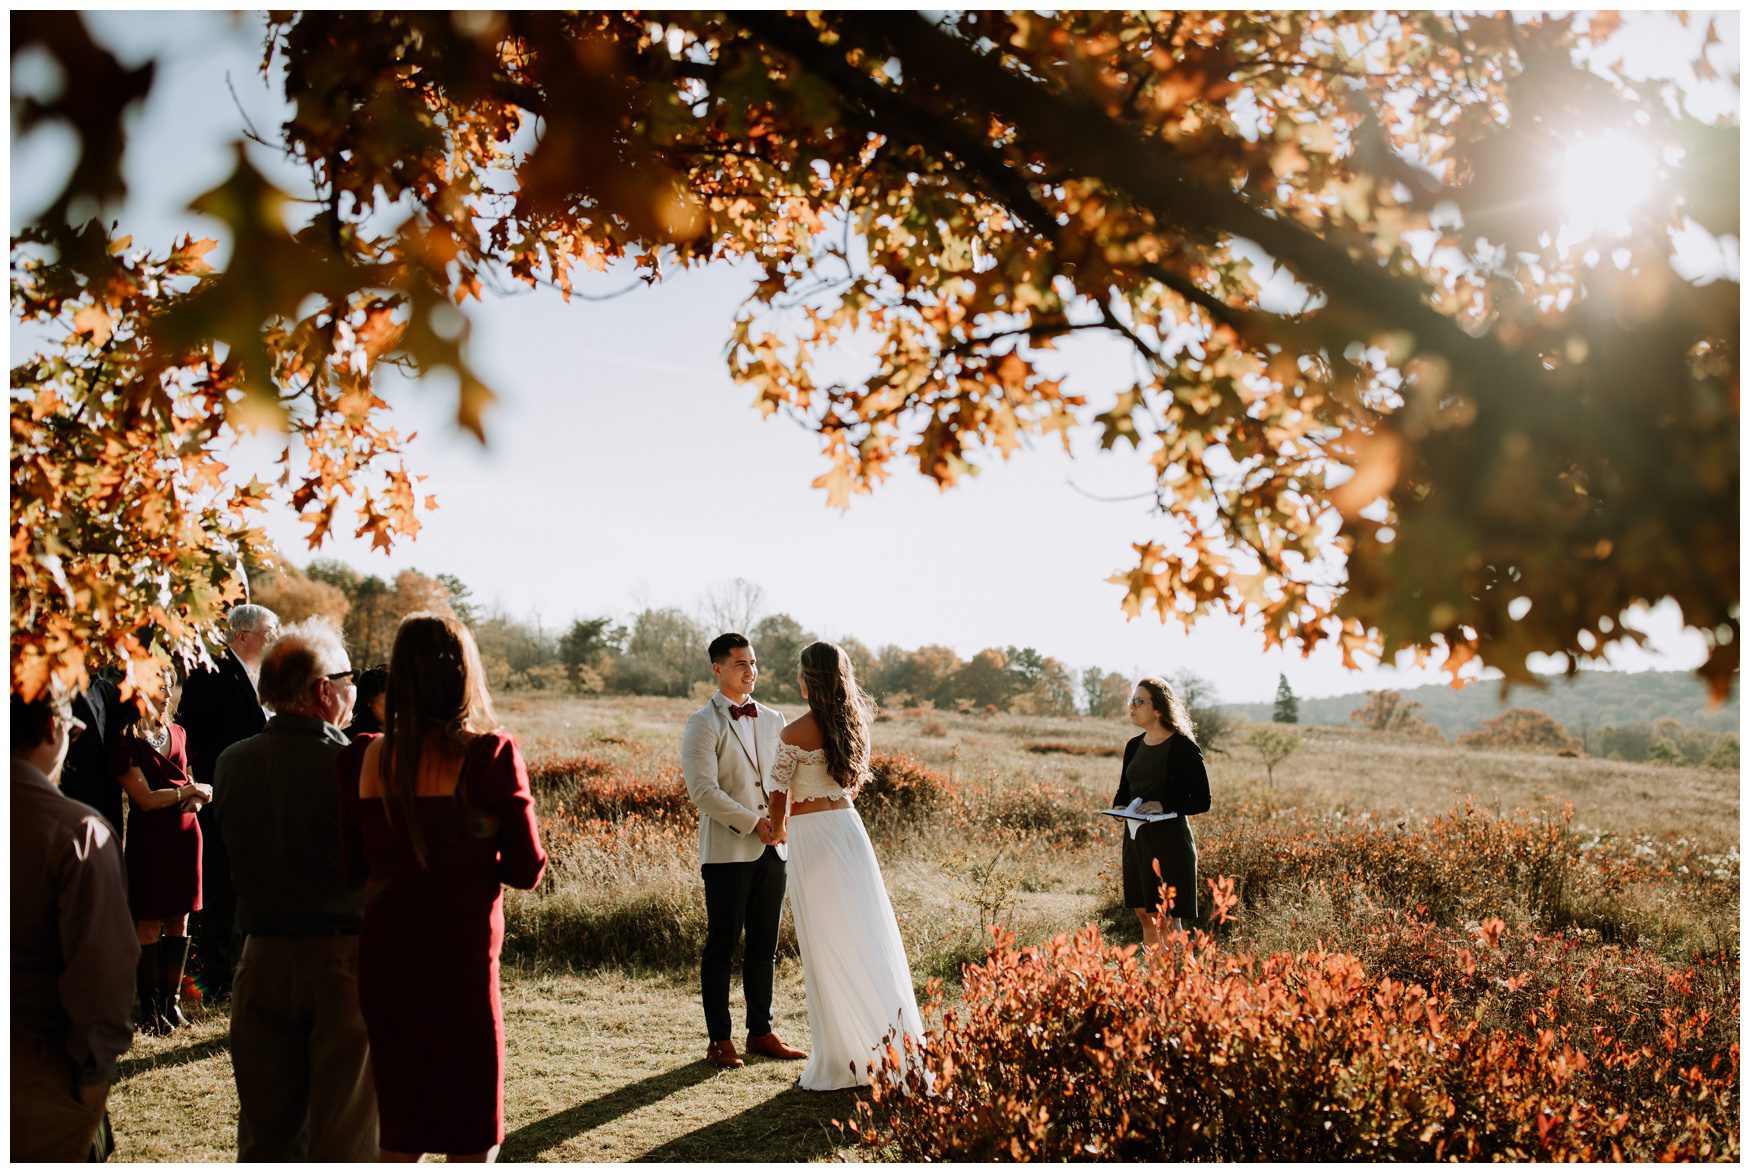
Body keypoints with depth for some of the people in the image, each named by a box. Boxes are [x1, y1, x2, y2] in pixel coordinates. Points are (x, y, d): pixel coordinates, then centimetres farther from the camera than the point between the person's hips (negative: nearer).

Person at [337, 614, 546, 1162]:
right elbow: (527, 869, -7)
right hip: (459, 956, -4)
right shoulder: (489, 754, -11)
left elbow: (353, 866, 8)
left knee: (401, 1134, 19)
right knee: (473, 1137, 10)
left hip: (383, 953, 4)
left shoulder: (362, 758, 0)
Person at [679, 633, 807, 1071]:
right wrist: (752, 823, -15)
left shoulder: (773, 720, 14)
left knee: (764, 946, 11)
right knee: (721, 947, 2)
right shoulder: (703, 724, -5)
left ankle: (761, 1031, 21)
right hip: (728, 851, -6)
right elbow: (703, 791, -13)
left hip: (771, 850, 6)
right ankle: (719, 1039, 10)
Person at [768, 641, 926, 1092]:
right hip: (849, 826, 6)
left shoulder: (796, 733, -14)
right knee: (868, 940, 11)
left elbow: (780, 796, -8)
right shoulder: (854, 725, 6)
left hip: (811, 837, -6)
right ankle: (892, 1047, 15)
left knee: (828, 951, 3)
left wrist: (779, 830, 13)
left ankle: (845, 1059, 10)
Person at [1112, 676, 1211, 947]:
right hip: (1136, 838, 7)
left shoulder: (1183, 747, -9)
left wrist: (1165, 806, -21)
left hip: (1170, 839, -7)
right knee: (1144, 914, 11)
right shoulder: (1134, 746, 11)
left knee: (1168, 919, -4)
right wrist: (1118, 806, -1)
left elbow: (1202, 801, -8)